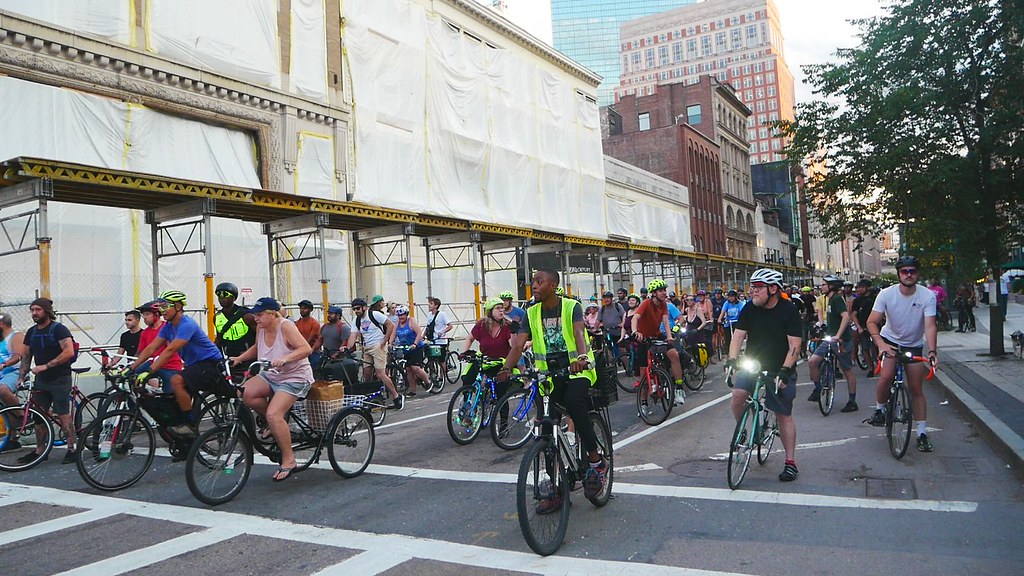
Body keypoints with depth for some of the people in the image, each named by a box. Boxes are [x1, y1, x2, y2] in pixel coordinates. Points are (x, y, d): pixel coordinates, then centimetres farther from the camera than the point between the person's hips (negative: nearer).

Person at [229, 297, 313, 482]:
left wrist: (285, 358, -42)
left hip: (294, 378, -7)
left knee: (273, 414, -23)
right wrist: (239, 358, 8)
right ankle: (276, 424, 5)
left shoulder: (286, 326, -19)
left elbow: (306, 348, -29)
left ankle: (288, 460, -7)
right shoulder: (261, 328, 1)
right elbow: (256, 348, 22)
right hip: (269, 375, 7)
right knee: (246, 393, -19)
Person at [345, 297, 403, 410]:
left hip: (378, 346, -7)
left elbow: (391, 325, -9)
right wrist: (347, 348, -18)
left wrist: (384, 341, -12)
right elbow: (353, 336, 0)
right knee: (366, 375, 4)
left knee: (380, 374, -13)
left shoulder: (375, 314, -9)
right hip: (366, 348, 7)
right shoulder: (356, 321, 9)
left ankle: (397, 397, -5)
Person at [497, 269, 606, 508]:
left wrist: (581, 357, -45)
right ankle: (558, 490, 13)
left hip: (577, 370, -4)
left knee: (573, 400, -36)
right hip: (548, 374, 5)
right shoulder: (532, 313, 5)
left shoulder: (571, 307, -5)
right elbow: (518, 344, -6)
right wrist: (506, 368, -25)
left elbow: (578, 333, -23)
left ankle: (596, 461, -19)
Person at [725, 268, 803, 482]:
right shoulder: (750, 309, -1)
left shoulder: (788, 310, -11)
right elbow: (738, 336, -3)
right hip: (753, 365, 3)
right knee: (738, 394, -22)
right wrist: (732, 359, -19)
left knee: (784, 415, 1)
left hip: (780, 370, -3)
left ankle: (791, 462, 12)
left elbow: (794, 344, -14)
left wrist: (785, 370, -24)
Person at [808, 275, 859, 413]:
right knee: (813, 362, -2)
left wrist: (838, 335, -36)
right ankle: (817, 390, 13)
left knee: (847, 370, 1)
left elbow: (846, 316, -29)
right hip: (830, 339, 9)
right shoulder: (830, 299, 14)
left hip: (842, 340, -9)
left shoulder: (837, 299, -15)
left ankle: (852, 402, 10)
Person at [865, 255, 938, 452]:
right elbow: (872, 322, -20)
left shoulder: (928, 296, -18)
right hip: (890, 341, -1)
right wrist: (881, 344, -37)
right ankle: (879, 410, 0)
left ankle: (922, 434, 11)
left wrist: (932, 351, -38)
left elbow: (930, 326, -24)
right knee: (886, 376, -26)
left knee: (916, 389, 2)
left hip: (914, 345, 1)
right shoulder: (886, 294, -18)